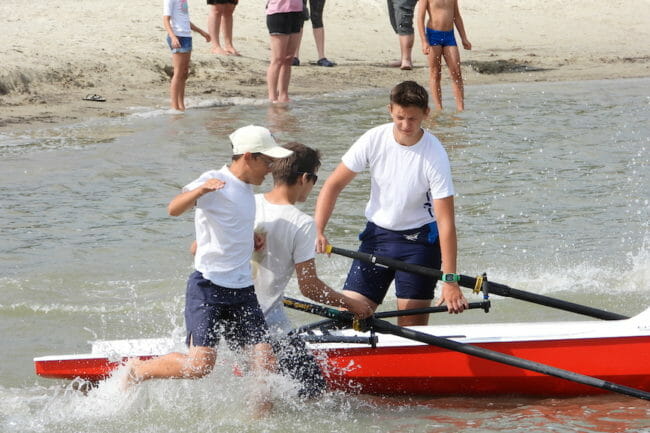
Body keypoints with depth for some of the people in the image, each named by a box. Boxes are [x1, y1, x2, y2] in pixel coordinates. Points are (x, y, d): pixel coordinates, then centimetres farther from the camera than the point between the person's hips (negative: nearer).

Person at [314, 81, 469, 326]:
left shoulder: (435, 156, -18)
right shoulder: (374, 140, -10)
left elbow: (446, 222, -20)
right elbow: (334, 185, -3)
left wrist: (450, 280, -25)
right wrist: (318, 230, -17)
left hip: (419, 240, -3)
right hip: (377, 234, 3)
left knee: (413, 324, -7)